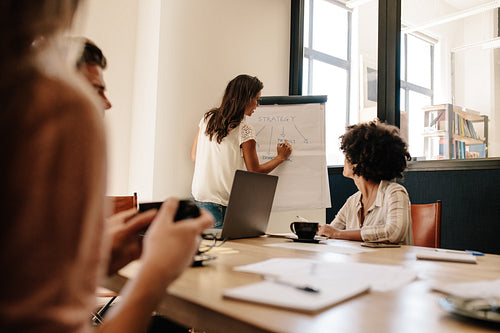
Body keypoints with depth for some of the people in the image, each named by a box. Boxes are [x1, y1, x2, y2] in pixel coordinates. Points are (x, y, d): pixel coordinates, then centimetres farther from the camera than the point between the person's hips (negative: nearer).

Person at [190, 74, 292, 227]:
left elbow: (194, 155, 14)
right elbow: (255, 172, -6)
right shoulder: (244, 130, -14)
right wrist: (281, 157, 8)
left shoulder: (208, 118, 4)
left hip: (198, 198, 6)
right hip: (222, 205, -6)